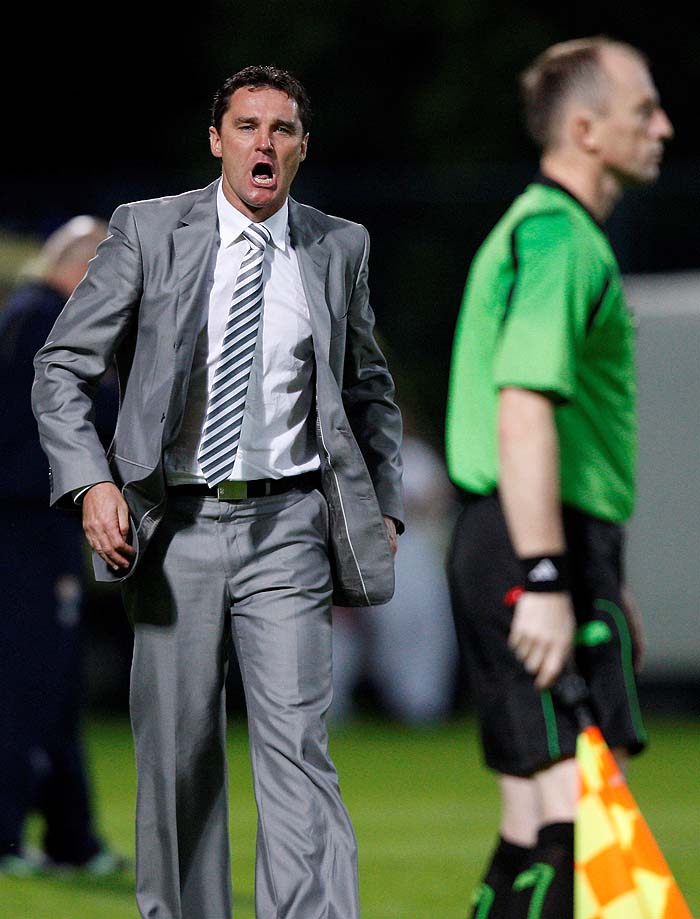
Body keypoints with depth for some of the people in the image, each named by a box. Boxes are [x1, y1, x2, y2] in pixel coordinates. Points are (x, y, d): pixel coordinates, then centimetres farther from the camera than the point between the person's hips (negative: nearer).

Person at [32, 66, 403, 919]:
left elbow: (368, 387, 21)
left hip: (288, 526, 0)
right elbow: (61, 367, 1)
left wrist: (383, 504, 12)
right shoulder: (148, 232, 0)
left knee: (296, 744, -11)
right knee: (176, 752, 5)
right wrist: (92, 482, -12)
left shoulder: (339, 248, 7)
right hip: (176, 522, 0)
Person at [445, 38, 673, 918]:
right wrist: (545, 581, -27)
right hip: (539, 548, -11)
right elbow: (523, 413, -23)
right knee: (579, 812, -15)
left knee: (537, 827, 10)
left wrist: (601, 574, 29)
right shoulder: (559, 237, -12)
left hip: (509, 548, 11)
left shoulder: (540, 229, 21)